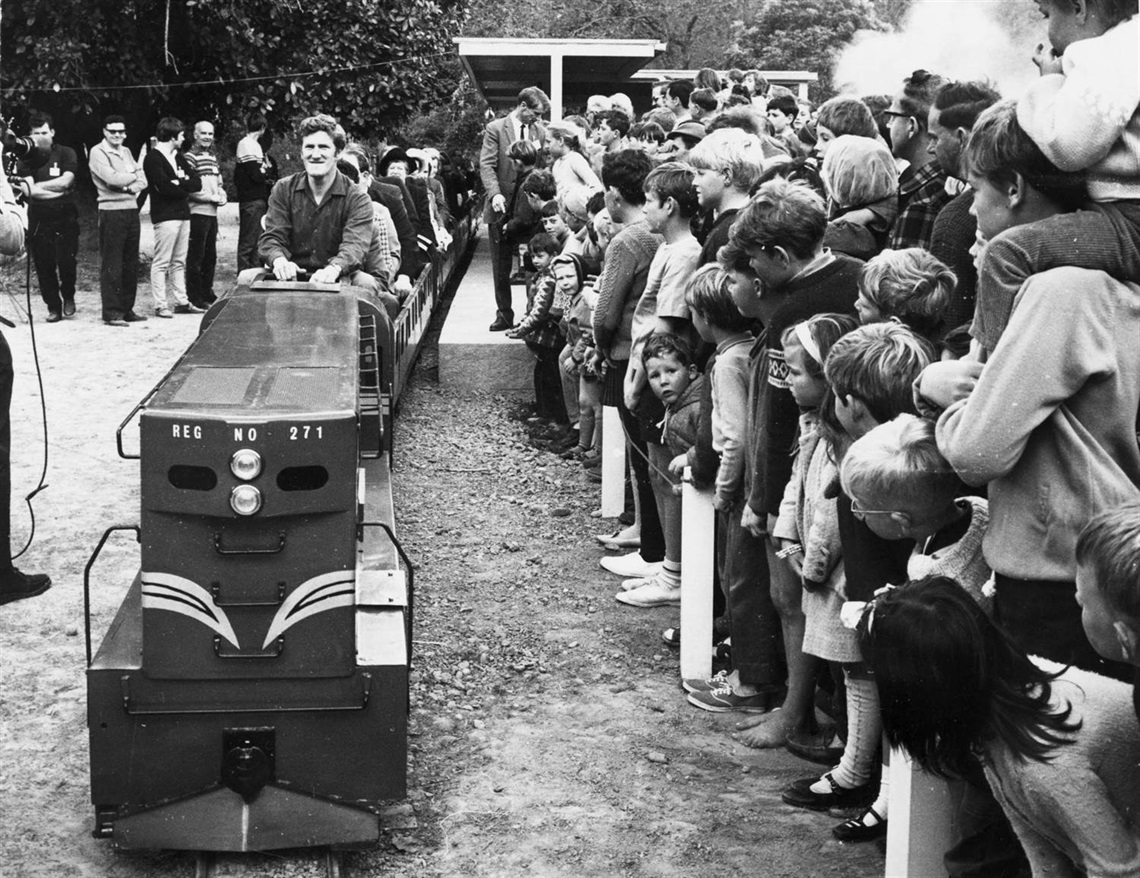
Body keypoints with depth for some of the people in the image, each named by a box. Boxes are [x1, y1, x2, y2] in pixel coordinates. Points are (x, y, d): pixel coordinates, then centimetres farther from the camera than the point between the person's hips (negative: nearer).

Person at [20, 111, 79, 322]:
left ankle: (68, 296, 16)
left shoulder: (66, 153, 4)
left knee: (66, 260, -11)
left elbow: (65, 181, -10)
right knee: (44, 265, 1)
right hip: (39, 219, 2)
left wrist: (39, 186, -7)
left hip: (65, 217, -2)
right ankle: (53, 307, 12)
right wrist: (57, 192, -11)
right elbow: (30, 190, -7)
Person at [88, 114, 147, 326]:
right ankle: (111, 313, -3)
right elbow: (112, 178, -18)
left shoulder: (126, 152, 17)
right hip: (111, 211, -7)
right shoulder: (98, 152, -4)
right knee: (111, 265, -5)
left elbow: (142, 181, 10)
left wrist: (129, 187, -11)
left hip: (132, 209, 7)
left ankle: (127, 309, 17)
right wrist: (133, 176, -1)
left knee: (131, 263, 9)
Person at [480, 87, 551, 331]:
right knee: (501, 266, 5)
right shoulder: (495, 129, -1)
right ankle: (504, 314, 14)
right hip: (502, 207, -2)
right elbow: (487, 165, -9)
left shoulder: (540, 132, 9)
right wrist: (495, 194, -24)